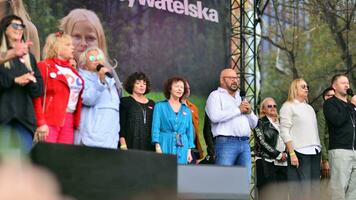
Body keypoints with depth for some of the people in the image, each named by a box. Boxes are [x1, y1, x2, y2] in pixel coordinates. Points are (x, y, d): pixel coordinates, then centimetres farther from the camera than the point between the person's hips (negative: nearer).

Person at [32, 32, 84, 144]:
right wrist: (41, 123, -16)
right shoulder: (44, 66, -1)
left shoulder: (71, 70, 20)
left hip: (69, 120, 6)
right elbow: (37, 96, -8)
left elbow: (77, 96, 16)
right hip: (49, 121, -6)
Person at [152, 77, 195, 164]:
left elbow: (190, 131, 15)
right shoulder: (160, 106, 6)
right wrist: (158, 147, -10)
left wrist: (189, 151, 6)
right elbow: (155, 127, 0)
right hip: (165, 146, -3)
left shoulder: (187, 110, 15)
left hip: (182, 149, 3)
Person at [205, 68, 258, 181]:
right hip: (226, 142, -7)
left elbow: (254, 123, 26)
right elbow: (215, 116, -15)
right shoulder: (216, 95, 5)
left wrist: (249, 112, 4)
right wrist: (239, 110, -6)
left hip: (244, 143, 7)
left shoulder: (241, 98, 27)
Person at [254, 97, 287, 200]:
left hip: (282, 163, 6)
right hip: (266, 163, -6)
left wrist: (285, 154, 2)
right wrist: (278, 155, -10)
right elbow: (262, 142, -7)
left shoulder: (280, 124, 21)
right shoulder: (260, 123, 3)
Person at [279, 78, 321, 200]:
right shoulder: (288, 106, 2)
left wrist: (319, 151, 11)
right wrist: (292, 153, -14)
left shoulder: (309, 108, 23)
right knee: (302, 190, -11)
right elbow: (285, 132, -6)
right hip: (300, 153, -7)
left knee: (315, 189, 2)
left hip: (315, 152, 7)